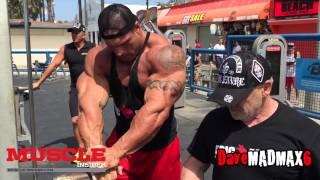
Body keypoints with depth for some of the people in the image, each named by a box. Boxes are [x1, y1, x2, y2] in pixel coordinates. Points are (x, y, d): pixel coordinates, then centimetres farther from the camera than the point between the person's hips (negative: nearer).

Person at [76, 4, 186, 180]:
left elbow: (158, 108, -34)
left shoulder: (164, 54, -24)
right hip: (121, 138, 3)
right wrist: (95, 149, -39)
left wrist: (116, 152, -39)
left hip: (159, 149, -2)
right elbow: (89, 103, -22)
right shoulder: (98, 58, -10)